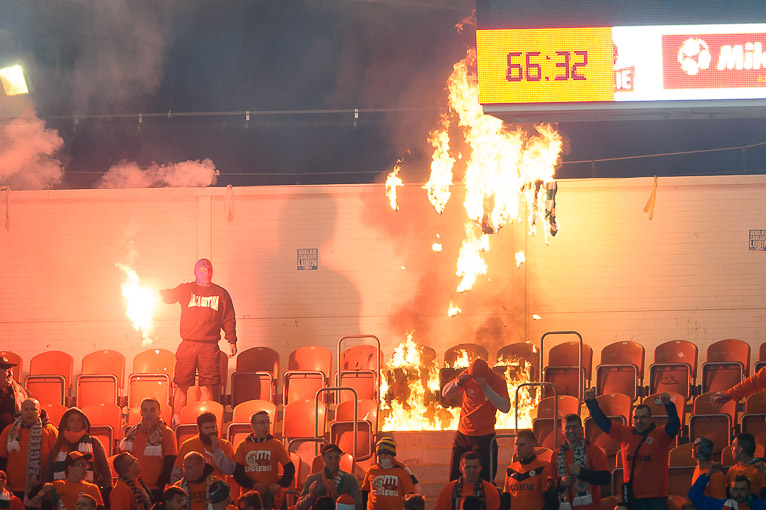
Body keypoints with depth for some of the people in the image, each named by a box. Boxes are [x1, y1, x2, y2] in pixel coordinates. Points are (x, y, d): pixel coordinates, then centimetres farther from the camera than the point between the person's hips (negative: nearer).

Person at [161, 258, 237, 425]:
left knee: (206, 386, -4)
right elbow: (171, 295, 0)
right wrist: (163, 293, -24)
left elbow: (228, 319, 14)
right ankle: (177, 419, 2)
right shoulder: (186, 290, 12)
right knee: (181, 385, -3)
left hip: (210, 346, 0)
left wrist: (232, 341, 6)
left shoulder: (221, 293, 13)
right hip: (187, 345, 0)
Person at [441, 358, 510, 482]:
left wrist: (486, 387, -33)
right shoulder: (467, 375, -5)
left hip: (485, 437, -3)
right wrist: (458, 382, -23)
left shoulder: (498, 381, -14)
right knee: (455, 477, 7)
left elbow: (505, 408, -27)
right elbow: (445, 394, -3)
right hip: (463, 434, 3)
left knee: (484, 479, -4)